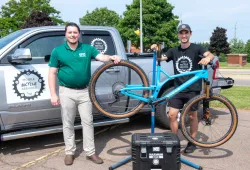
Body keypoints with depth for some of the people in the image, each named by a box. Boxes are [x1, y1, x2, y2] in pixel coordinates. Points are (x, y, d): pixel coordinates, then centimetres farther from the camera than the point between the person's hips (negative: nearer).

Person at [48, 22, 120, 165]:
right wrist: (53, 94, -8)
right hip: (67, 92, -1)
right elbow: (52, 74, 0)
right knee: (68, 123, 8)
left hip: (85, 91, 1)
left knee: (88, 122, 6)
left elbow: (101, 57, -9)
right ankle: (70, 152, 22)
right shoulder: (58, 51, 0)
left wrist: (112, 57, -33)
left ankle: (91, 152, 17)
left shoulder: (88, 48, 4)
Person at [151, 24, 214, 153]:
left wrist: (208, 58, -41)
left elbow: (210, 55, -18)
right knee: (172, 115, -1)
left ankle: (192, 142, 23)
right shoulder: (174, 51, 10)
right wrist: (155, 51, -19)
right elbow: (160, 58, 2)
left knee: (192, 116, 8)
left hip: (193, 89, -3)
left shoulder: (196, 48, -2)